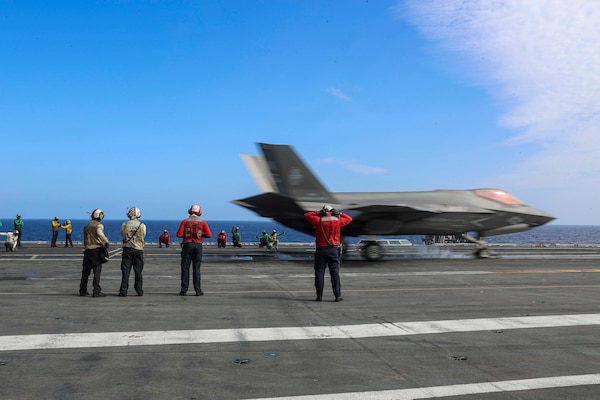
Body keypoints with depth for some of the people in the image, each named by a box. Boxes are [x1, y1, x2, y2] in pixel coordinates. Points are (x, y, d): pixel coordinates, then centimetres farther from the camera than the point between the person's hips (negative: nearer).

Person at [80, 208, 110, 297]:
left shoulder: (86, 226, 17)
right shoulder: (99, 225, -7)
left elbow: (85, 238, 19)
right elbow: (100, 234, -26)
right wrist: (106, 241, -17)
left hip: (87, 250, 7)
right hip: (96, 250, -7)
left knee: (85, 271, 12)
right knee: (97, 271, -5)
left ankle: (83, 291, 19)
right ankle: (97, 291, -7)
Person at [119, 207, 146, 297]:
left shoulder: (124, 225, -4)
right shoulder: (142, 225, -5)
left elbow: (122, 234, 9)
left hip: (127, 249, 0)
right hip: (138, 250, 0)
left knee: (125, 271, 4)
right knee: (138, 271, 7)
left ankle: (123, 291, 4)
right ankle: (139, 291, 10)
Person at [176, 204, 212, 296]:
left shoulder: (185, 221, 1)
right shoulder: (202, 222, 3)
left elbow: (179, 234, -7)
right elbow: (209, 235, -5)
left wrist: (186, 234, 13)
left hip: (187, 245, -1)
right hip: (198, 245, 1)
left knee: (185, 268, 5)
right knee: (196, 269, 4)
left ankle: (184, 290, 2)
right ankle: (198, 290, 2)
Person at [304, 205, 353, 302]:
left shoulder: (319, 220, -3)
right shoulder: (338, 221, 3)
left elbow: (307, 215, 11)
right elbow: (349, 219, 20)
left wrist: (317, 213, 11)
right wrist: (340, 214, 17)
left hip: (321, 250, -1)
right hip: (334, 250, 1)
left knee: (319, 273, 5)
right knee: (335, 273, 2)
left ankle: (319, 296, 4)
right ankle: (338, 296, -1)